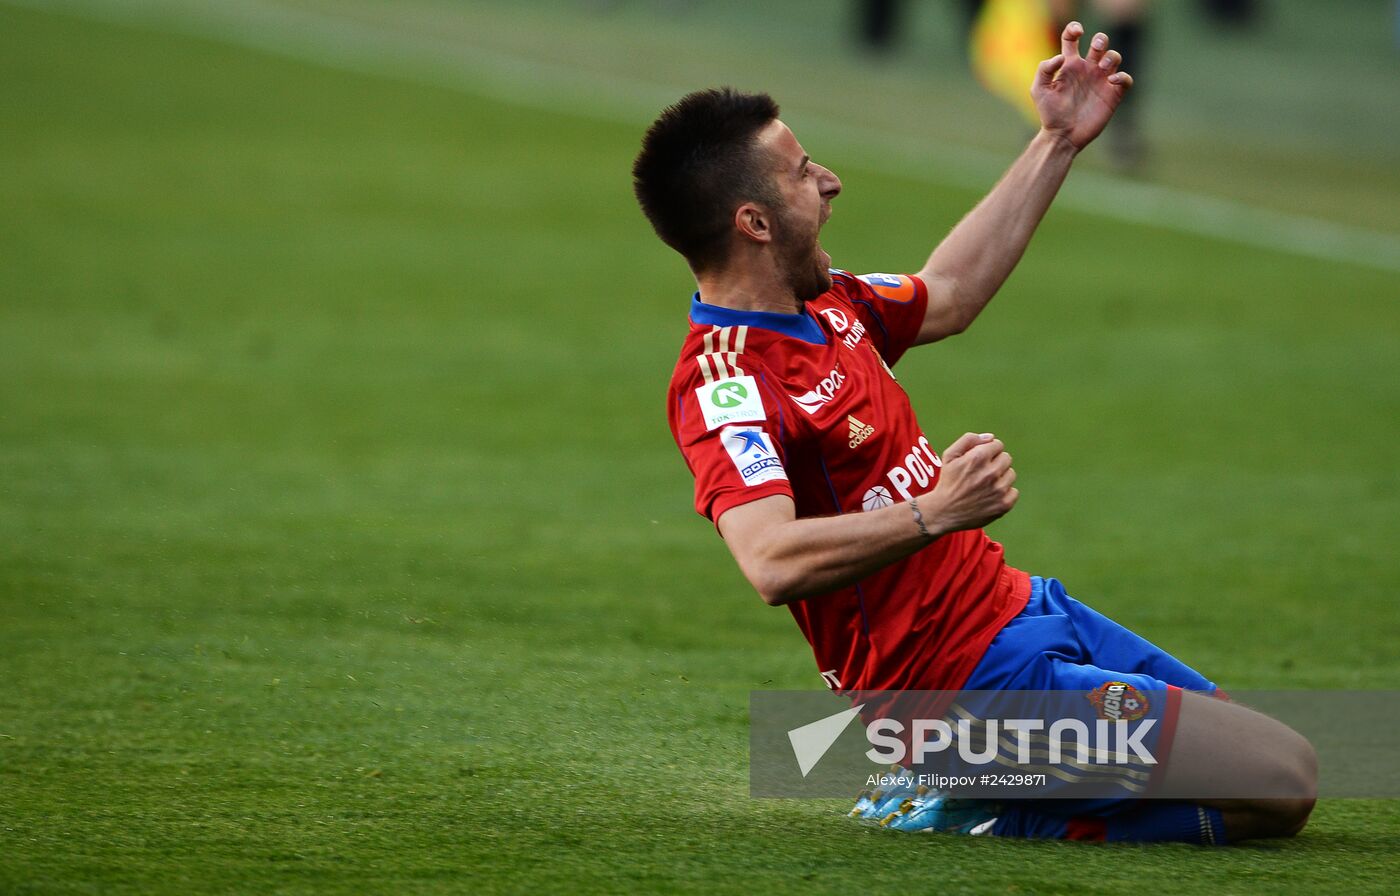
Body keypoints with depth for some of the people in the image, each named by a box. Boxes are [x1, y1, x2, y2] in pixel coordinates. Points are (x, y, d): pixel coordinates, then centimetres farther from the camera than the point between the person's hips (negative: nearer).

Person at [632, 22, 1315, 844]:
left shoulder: (823, 304, 8)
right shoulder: (725, 382, -22)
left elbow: (947, 296, 27)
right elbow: (771, 562, -37)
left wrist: (1059, 143, 27)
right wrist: (932, 516, -45)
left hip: (1023, 609, 10)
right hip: (977, 678, -10)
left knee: (1261, 751, 20)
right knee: (1283, 782, -13)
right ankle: (1001, 811, -5)